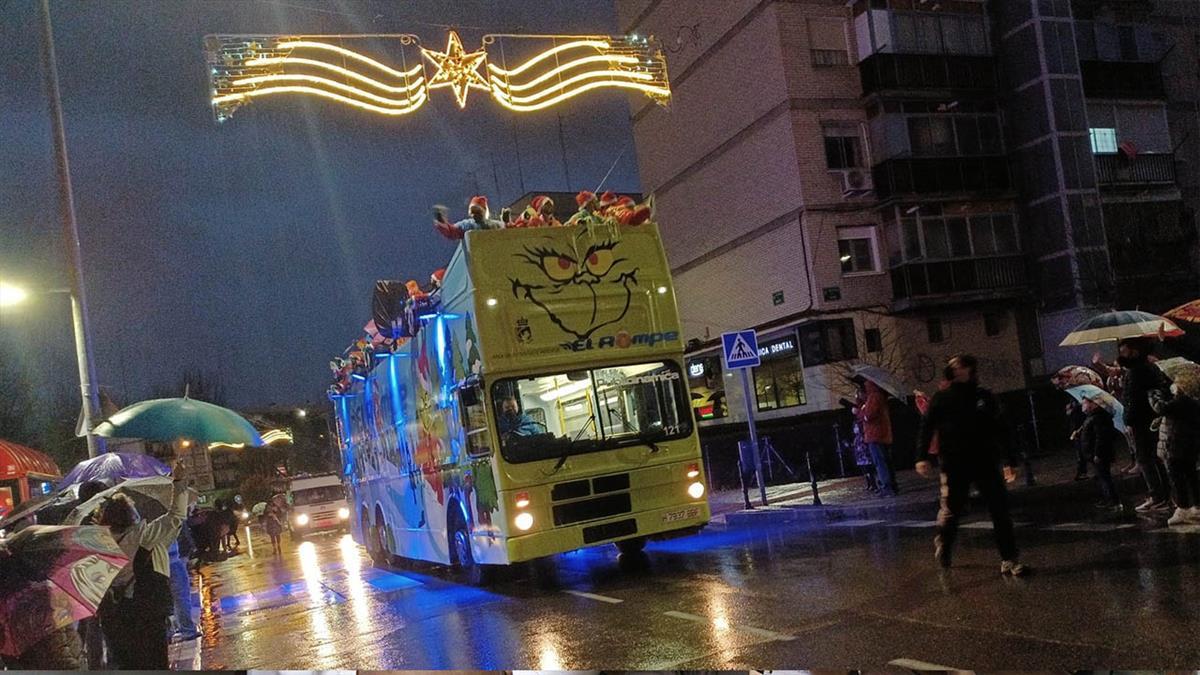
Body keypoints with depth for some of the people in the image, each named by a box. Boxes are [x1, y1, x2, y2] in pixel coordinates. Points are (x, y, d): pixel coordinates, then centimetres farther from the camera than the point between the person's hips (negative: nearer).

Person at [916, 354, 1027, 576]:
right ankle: (943, 544, 33)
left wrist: (1011, 461, 10)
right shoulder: (943, 398, 1)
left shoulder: (985, 397, 6)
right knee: (951, 510, 3)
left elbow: (1001, 431, 12)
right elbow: (927, 427, -1)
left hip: (986, 463, 2)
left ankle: (1008, 560, 6)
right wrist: (922, 457, -11)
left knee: (1000, 511, -1)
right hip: (955, 466, -2)